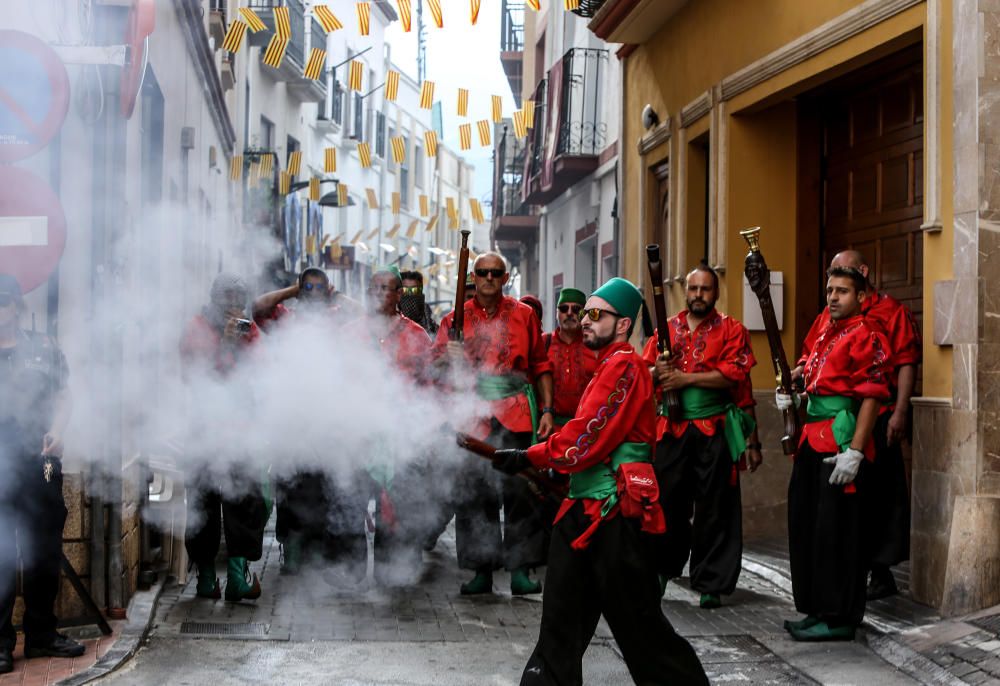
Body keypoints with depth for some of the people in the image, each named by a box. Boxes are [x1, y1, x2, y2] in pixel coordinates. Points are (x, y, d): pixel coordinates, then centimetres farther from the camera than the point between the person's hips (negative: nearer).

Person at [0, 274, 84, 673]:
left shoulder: (43, 349, 10)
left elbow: (62, 396, 10)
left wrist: (56, 431, -8)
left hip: (41, 464, 2)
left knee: (45, 551, 8)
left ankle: (41, 633, 20)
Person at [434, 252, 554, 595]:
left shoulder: (524, 314, 10)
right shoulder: (456, 318, 10)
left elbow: (540, 365, 12)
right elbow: (436, 363, 8)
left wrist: (547, 410, 5)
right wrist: (449, 359, -14)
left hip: (517, 413, -1)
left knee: (520, 487, -4)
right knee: (473, 492, 0)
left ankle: (521, 569, 2)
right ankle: (482, 569, 9)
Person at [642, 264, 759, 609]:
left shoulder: (732, 330, 3)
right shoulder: (667, 329, 14)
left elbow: (735, 372, -11)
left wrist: (686, 377, -15)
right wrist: (657, 371, -9)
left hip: (715, 429, -3)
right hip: (673, 428, 3)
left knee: (714, 509, -1)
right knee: (669, 502, 8)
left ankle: (712, 583, 6)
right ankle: (664, 566, 27)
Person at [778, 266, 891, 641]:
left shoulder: (865, 336, -9)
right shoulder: (825, 333, 18)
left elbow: (871, 398, -16)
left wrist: (854, 452, -22)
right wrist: (794, 397, 7)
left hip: (842, 442, -9)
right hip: (813, 440, 9)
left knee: (836, 531, -6)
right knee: (806, 524, 12)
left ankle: (839, 617, 2)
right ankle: (818, 610, 22)